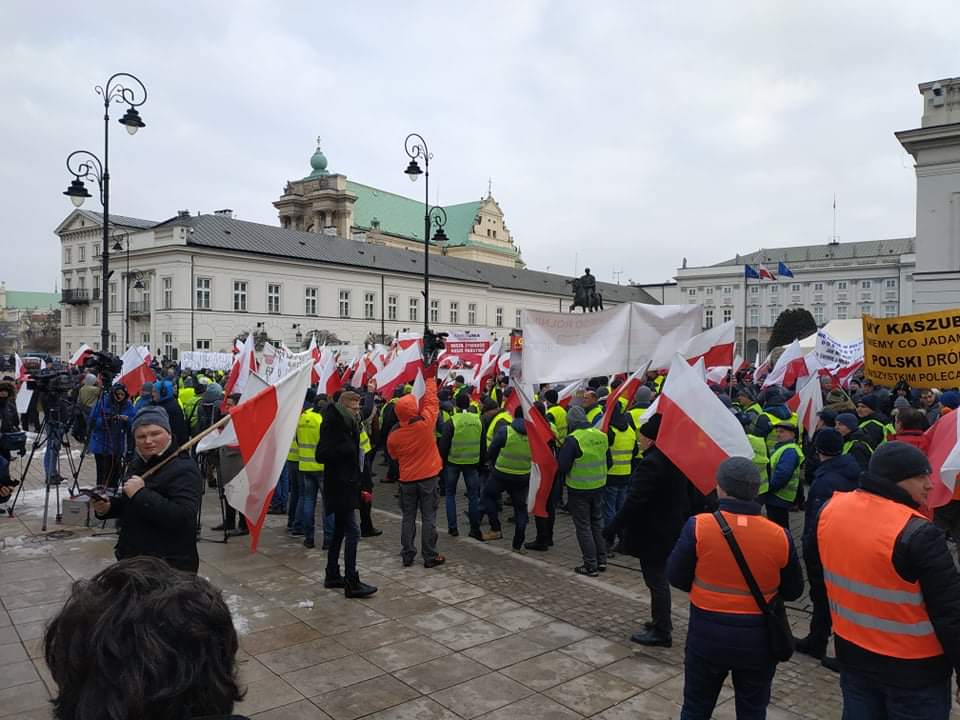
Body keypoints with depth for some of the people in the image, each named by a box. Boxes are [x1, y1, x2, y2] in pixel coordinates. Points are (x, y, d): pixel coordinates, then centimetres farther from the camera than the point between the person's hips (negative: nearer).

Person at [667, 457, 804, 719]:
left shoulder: (698, 526, -19)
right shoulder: (780, 536, -13)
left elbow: (676, 577, -10)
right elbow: (794, 591, 0)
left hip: (707, 636, -1)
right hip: (758, 640, 2)